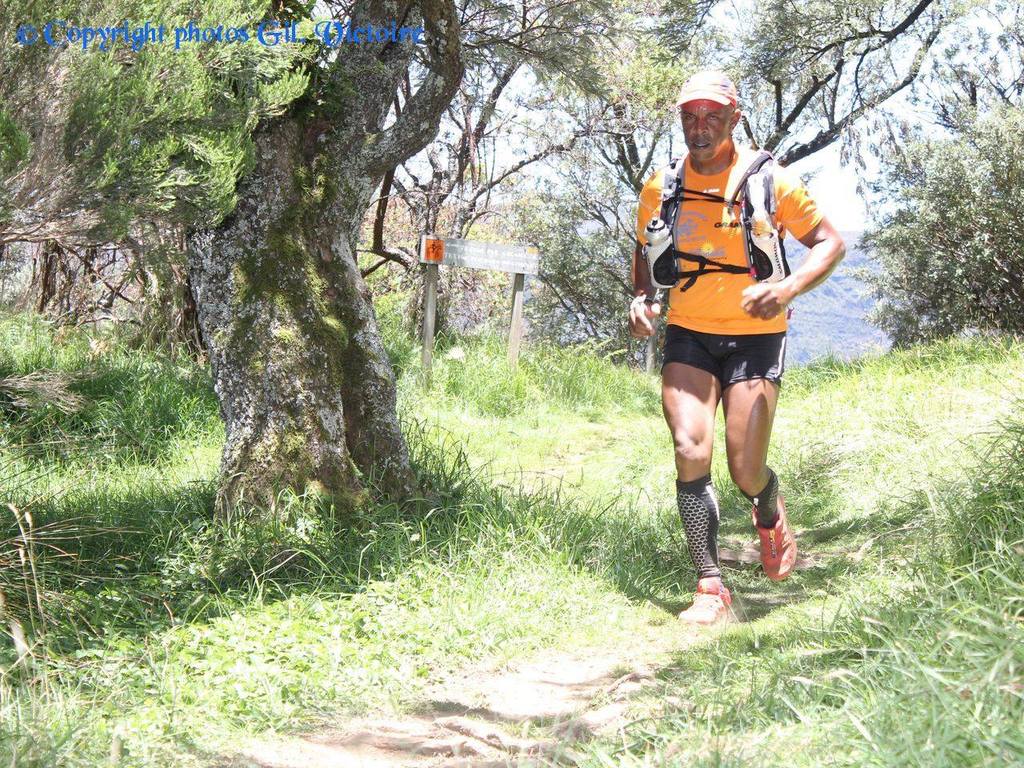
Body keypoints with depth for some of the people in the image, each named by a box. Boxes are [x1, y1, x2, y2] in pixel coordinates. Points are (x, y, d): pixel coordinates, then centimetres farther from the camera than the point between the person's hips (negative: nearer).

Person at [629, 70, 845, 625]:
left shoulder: (768, 180, -6)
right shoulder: (660, 188, 2)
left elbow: (830, 242, -2)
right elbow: (645, 252, 19)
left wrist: (788, 289, -21)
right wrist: (640, 298, -2)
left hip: (753, 337, -2)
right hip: (688, 336, 2)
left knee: (746, 470, -5)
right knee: (690, 451, -17)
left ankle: (770, 515, 34)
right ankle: (710, 588, -9)